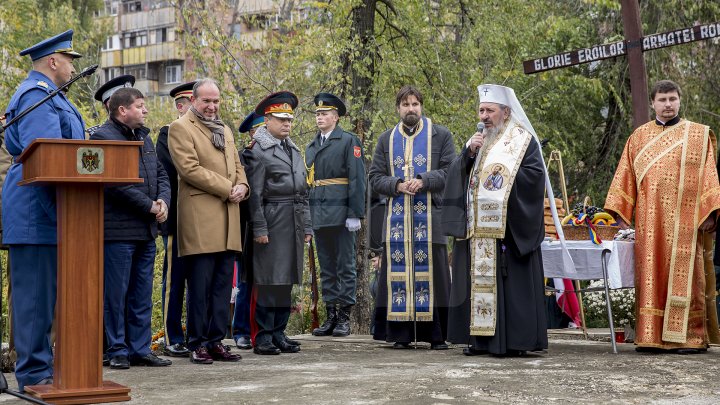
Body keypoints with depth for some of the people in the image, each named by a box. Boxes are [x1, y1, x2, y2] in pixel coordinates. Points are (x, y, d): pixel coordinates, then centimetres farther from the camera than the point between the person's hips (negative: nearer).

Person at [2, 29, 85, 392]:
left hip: (46, 212, 11)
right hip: (38, 210, -11)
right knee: (36, 292, -6)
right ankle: (34, 375, -2)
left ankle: (39, 368, 19)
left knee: (46, 292, 12)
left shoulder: (45, 94, 23)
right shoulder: (37, 94, -10)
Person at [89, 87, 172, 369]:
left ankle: (140, 349, 18)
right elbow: (116, 184, -18)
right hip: (118, 230, -8)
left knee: (142, 294, 11)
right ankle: (118, 350, 8)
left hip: (146, 230, 8)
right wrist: (150, 206, -14)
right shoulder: (102, 138, -8)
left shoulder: (144, 139, 18)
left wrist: (163, 201, -4)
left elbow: (161, 175, 17)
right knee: (116, 294, 0)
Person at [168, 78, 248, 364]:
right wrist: (227, 189, -12)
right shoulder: (180, 128, -1)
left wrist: (242, 186, 0)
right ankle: (197, 344, 3)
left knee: (223, 284, 7)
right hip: (199, 219, -7)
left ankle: (216, 341, 12)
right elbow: (190, 169, -11)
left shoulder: (225, 130, 23)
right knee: (200, 285, -4)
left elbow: (237, 165, 23)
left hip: (228, 221, 7)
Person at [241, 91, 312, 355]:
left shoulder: (294, 150, 17)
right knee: (268, 280, -5)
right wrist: (259, 228, -15)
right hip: (272, 222, -7)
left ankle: (278, 333, 17)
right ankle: (263, 337, 1)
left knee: (287, 279, 10)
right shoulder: (257, 151, -6)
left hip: (294, 222, 7)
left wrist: (306, 226, 14)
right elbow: (255, 194, -11)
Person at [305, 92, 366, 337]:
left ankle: (344, 317, 3)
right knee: (326, 267, 9)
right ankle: (330, 316, 14)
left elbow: (357, 178, -8)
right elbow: (307, 182, 18)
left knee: (345, 266, -1)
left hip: (341, 214, -6)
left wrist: (355, 214, -15)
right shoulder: (311, 147, 17)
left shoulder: (349, 141, -1)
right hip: (318, 215, 6)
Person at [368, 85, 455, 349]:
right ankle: (400, 334, 5)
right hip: (397, 219, 2)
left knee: (431, 273, -2)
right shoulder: (386, 140, 15)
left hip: (430, 218, -2)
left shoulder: (441, 136, 9)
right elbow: (375, 178, 10)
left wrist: (423, 181, -15)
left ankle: (436, 334, 3)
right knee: (398, 273, 0)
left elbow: (450, 171, 1)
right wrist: (398, 185, -9)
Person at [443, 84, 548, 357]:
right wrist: (469, 153, -5)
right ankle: (481, 337, 8)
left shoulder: (523, 140, 2)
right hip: (477, 229, 6)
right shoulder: (479, 141, 19)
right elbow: (457, 175, 11)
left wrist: (503, 174, -10)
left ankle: (514, 340, -3)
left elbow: (535, 174, -10)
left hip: (508, 227, -6)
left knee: (510, 281, -7)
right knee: (479, 280, 4)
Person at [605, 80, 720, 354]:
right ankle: (652, 337, 2)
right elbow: (626, 176, 13)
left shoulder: (698, 135, 8)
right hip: (649, 221, 2)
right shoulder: (639, 136, 15)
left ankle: (691, 336, 0)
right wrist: (621, 213, 4)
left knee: (684, 276, -3)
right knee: (651, 276, -1)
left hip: (684, 220, -2)